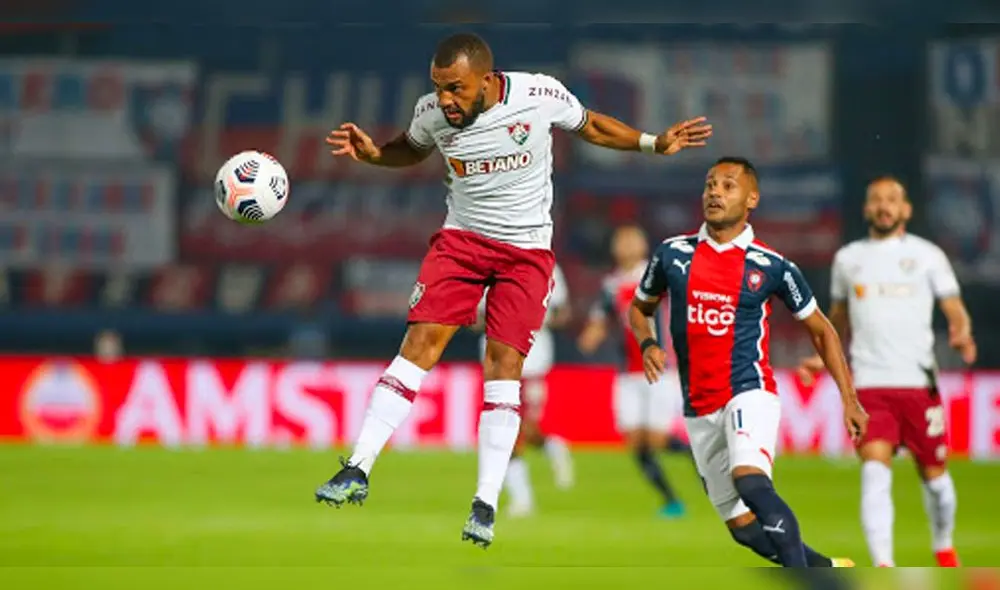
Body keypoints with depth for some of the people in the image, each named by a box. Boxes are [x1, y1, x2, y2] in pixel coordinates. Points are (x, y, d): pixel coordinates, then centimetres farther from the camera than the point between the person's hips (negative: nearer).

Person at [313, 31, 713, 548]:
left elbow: (589, 127, 5)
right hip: (461, 236, 2)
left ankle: (486, 504, -5)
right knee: (421, 340, -12)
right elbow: (412, 150, 13)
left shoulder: (541, 95, -17)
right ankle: (358, 471, -11)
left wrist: (654, 143, -4)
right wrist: (371, 153, -8)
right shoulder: (432, 113, -11)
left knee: (503, 359, -10)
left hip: (527, 248, -1)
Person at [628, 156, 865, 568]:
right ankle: (830, 571, 25)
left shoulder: (771, 267, -3)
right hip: (699, 410, 4)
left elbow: (820, 330, 8)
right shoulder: (672, 254, 4)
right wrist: (647, 344, -3)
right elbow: (639, 308, 19)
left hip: (750, 392, -4)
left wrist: (849, 399, 2)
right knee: (743, 527, 5)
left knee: (751, 482, -32)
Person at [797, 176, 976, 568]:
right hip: (868, 385, 0)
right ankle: (883, 568, -21)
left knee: (933, 473, 8)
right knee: (875, 472, -16)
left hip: (919, 383, 0)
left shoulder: (927, 255, 6)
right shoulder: (847, 258, 13)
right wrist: (824, 358, 12)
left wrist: (962, 334, -17)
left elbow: (955, 311, 4)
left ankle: (944, 551, 34)